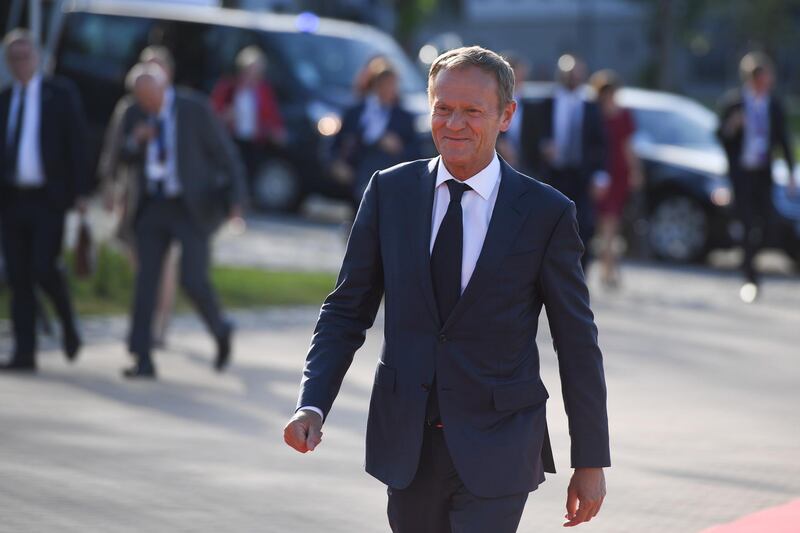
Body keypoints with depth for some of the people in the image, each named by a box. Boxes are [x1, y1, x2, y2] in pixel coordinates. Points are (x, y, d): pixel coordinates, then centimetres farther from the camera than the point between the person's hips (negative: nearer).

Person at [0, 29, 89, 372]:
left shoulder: (61, 94, 2)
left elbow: (77, 143, -1)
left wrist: (80, 192, -8)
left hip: (48, 199, -4)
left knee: (44, 269, -14)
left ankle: (69, 326, 12)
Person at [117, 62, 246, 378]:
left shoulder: (195, 109, -9)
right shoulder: (136, 115, 4)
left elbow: (225, 154, -3)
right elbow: (124, 160, 11)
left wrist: (234, 198, -8)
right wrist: (134, 142, -12)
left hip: (192, 208, -4)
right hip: (153, 207, 4)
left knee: (193, 280, -11)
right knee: (145, 281, -3)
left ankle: (220, 331, 18)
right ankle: (143, 359, -1)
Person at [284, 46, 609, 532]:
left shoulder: (547, 213, -5)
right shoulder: (390, 192, 3)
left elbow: (578, 345, 0)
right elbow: (347, 311, 5)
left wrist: (591, 461, 1)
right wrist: (313, 405, -10)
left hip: (496, 454, -3)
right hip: (407, 446, 3)